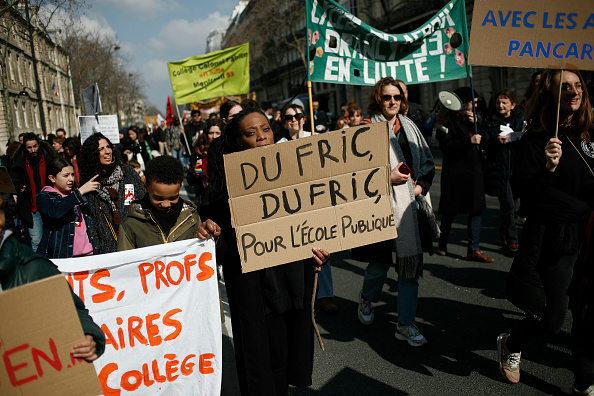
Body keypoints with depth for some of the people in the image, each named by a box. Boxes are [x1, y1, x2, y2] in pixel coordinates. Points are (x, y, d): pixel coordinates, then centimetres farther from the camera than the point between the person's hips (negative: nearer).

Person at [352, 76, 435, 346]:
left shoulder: (409, 127, 13)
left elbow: (427, 162, 19)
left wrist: (421, 185, 4)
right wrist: (388, 178, -15)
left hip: (410, 204, 5)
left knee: (410, 262, 4)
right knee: (381, 261, 2)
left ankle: (406, 325, 16)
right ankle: (366, 298, 37)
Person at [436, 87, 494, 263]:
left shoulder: (472, 119, 15)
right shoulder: (449, 120, -6)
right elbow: (445, 146, -17)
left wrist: (476, 123, -3)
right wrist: (469, 141, -21)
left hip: (474, 171, 6)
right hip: (455, 173, -6)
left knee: (476, 210, 1)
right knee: (450, 211, 6)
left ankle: (474, 249, 5)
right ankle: (442, 243, 26)